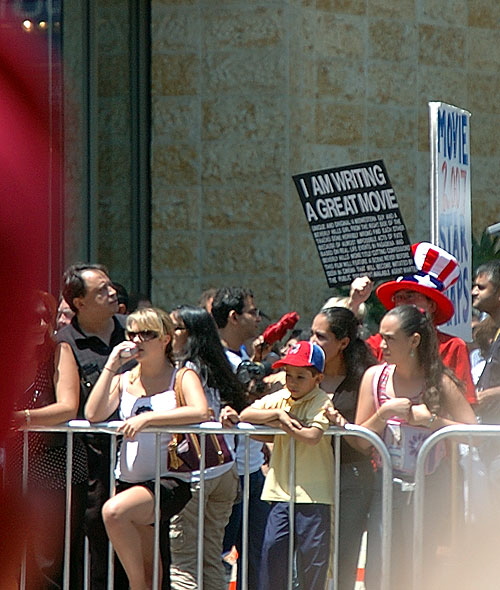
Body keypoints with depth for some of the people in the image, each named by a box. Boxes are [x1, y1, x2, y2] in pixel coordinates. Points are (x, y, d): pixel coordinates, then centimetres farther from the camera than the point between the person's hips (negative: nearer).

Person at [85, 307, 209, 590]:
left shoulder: (182, 378, 1)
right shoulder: (124, 380, 13)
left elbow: (201, 412, -19)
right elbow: (93, 415, -2)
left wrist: (147, 418, -24)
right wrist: (111, 366, -4)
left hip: (169, 480, -5)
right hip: (128, 480, 5)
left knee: (114, 511, -31)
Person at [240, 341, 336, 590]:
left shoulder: (322, 403, -5)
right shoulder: (278, 399, 11)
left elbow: (312, 436, -21)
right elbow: (245, 415, 2)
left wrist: (278, 424, -12)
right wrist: (278, 414, -10)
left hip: (313, 494, -4)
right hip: (281, 490, 4)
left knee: (312, 550, -2)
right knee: (273, 548, 0)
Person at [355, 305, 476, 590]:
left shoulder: (440, 382, -7)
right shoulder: (375, 377, 2)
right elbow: (361, 441, 4)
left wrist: (430, 419, -18)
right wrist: (385, 413, -12)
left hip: (429, 488, -3)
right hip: (388, 488, 3)